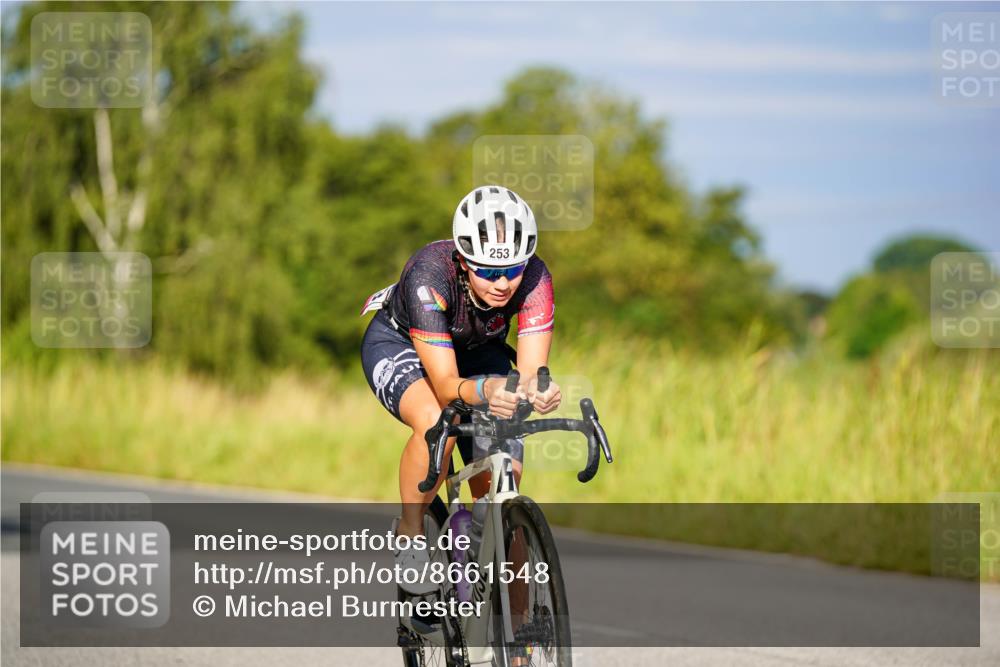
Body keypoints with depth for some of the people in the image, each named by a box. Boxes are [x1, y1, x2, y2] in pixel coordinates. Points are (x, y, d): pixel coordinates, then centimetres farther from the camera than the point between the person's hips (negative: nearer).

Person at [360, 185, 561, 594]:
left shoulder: (534, 278, -31)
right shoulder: (429, 275, -40)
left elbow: (532, 369, -37)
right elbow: (446, 385, -43)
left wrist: (538, 389, -61)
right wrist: (484, 390, -65)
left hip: (477, 350, 4)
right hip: (399, 345, -3)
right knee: (436, 422, -37)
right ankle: (409, 535, -14)